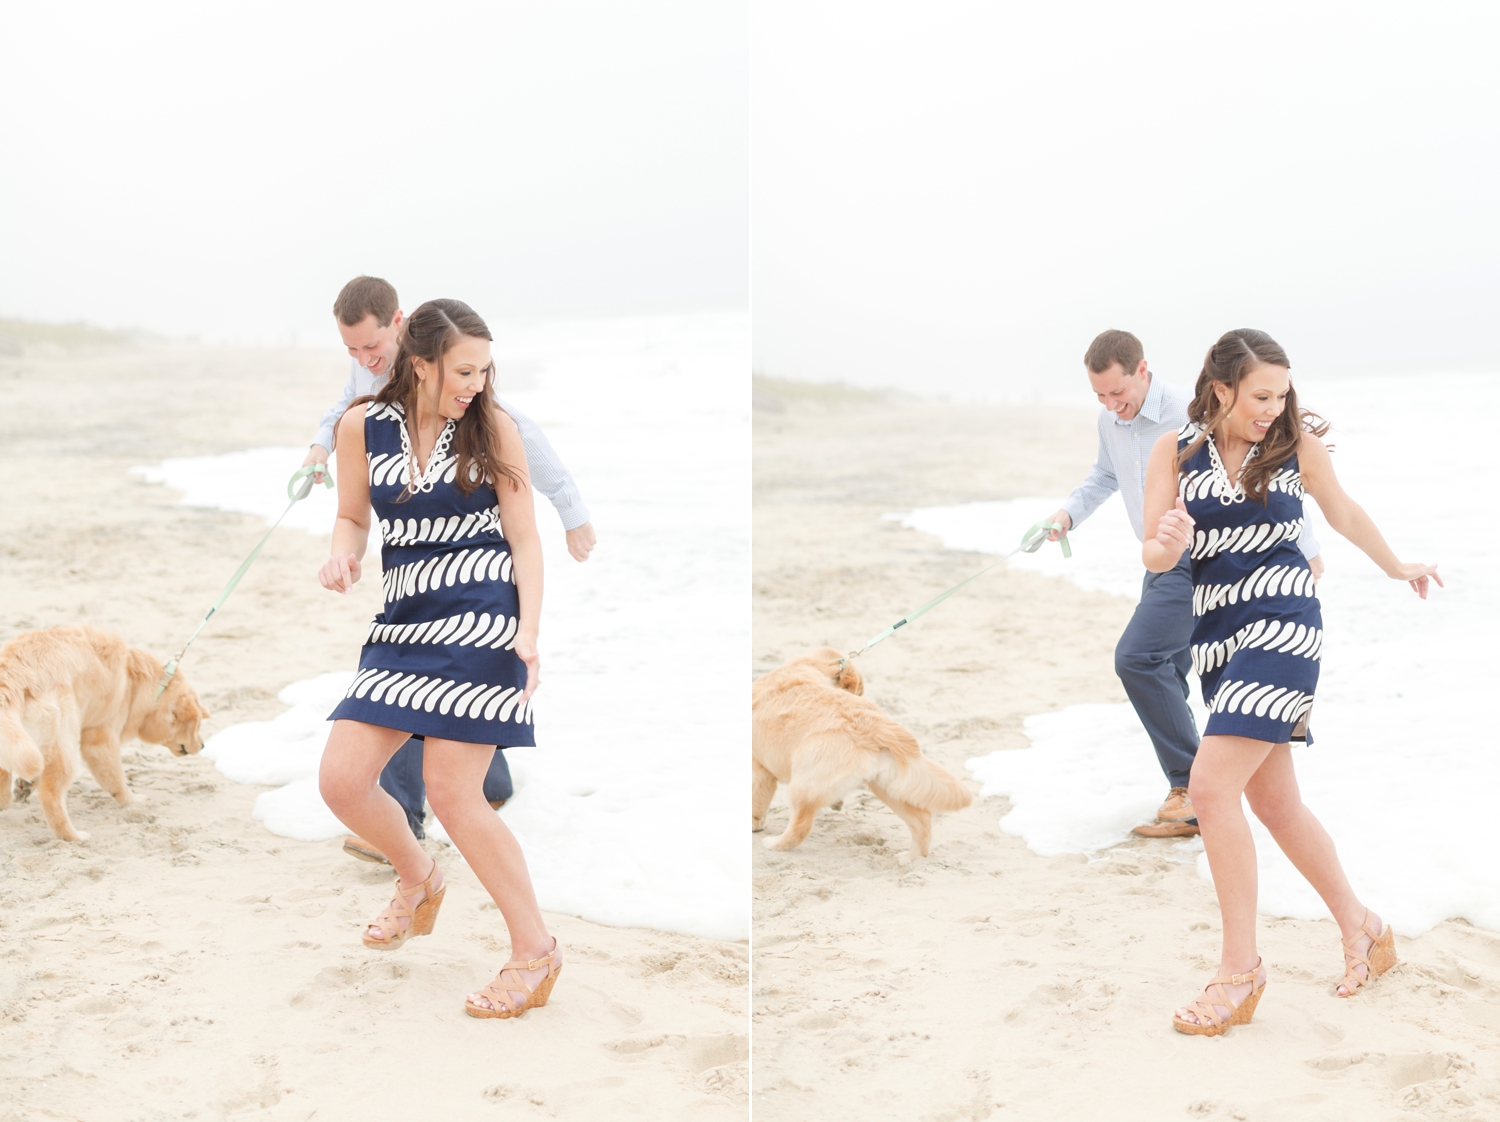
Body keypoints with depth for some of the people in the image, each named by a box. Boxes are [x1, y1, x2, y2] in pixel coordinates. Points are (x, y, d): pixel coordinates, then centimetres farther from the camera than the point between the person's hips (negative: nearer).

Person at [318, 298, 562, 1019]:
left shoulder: (491, 425, -1)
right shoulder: (363, 425, 4)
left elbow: (524, 536, -1)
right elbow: (353, 518, 15)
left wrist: (529, 634, -12)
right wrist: (341, 555, -9)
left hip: (482, 615, -4)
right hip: (406, 621, 4)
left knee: (451, 792, -9)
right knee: (341, 780, -2)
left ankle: (534, 949, 7)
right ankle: (418, 879, 30)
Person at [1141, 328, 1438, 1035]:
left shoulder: (1297, 441, -3)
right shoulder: (1175, 451, 1)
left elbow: (1343, 514, 15)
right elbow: (1154, 558, -2)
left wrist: (1398, 568, 29)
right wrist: (1167, 544, -26)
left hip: (1282, 625, -4)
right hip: (1217, 632, 4)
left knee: (1210, 786, -17)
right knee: (1273, 801, 13)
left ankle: (1241, 968, -8)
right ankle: (1361, 929, 33)